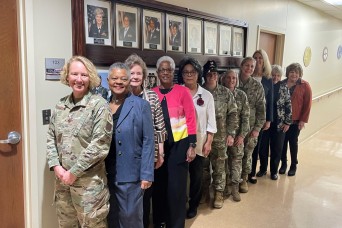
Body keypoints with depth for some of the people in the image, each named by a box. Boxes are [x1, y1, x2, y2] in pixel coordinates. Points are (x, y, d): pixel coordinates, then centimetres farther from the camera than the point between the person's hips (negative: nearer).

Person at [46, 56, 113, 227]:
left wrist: (74, 172, -13)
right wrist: (56, 166, -5)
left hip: (90, 181, -5)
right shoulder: (60, 105, 7)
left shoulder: (99, 105, -10)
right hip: (62, 179, 5)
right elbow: (51, 138, 9)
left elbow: (100, 144, -15)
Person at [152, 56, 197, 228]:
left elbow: (191, 119, -5)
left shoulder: (183, 91, -4)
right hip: (157, 145, 3)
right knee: (158, 185, 12)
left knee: (176, 187, 3)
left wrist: (192, 145, -8)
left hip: (178, 144, -2)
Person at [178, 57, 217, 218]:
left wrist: (208, 142, -3)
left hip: (198, 143, 1)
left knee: (196, 176, 10)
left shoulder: (206, 95, 1)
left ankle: (193, 206, 30)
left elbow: (211, 121, 2)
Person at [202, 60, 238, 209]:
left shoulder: (226, 93, 0)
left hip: (220, 137, 0)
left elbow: (233, 114, 1)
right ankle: (204, 192, 30)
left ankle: (219, 193, 24)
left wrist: (231, 133, -4)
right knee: (203, 166, 12)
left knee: (219, 167, 7)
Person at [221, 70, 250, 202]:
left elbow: (245, 117, -1)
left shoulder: (241, 95, 0)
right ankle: (227, 185, 21)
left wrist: (242, 135, -8)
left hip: (237, 133, 0)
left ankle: (235, 187, 14)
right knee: (224, 159, 6)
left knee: (237, 159, 2)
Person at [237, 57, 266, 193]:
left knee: (247, 153, 8)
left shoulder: (257, 86, 1)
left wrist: (257, 128, -5)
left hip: (250, 126, 1)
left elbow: (261, 109, 2)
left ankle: (243, 179, 27)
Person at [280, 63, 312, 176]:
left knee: (293, 142, 7)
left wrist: (303, 120, -9)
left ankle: (293, 166, 22)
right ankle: (283, 164, 23)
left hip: (296, 120, -2)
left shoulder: (304, 85, -5)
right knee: (283, 141, 7)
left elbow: (307, 104, -6)